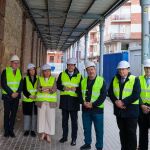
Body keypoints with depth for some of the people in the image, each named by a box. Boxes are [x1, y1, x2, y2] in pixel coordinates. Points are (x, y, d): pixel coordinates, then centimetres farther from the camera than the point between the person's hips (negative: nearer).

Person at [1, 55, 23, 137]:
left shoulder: (19, 72, 7)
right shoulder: (5, 71, -5)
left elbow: (21, 84, 4)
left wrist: (17, 92, -12)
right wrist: (11, 93, -16)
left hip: (16, 96, 3)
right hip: (7, 96, -3)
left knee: (14, 114, 7)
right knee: (7, 113, 5)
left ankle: (11, 130, 18)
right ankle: (6, 131, 17)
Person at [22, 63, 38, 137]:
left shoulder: (38, 78, 4)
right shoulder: (25, 79, 3)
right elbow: (24, 90, -2)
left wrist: (37, 96, -10)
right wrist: (30, 96, -14)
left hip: (36, 100, 0)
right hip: (27, 100, 0)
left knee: (35, 115, 3)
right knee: (27, 115, 5)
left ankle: (33, 130, 15)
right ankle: (27, 130, 19)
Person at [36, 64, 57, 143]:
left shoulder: (53, 79, 7)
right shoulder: (40, 79, 9)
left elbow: (54, 89, -6)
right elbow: (38, 88, -5)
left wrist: (44, 88, -20)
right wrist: (49, 88, -20)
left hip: (51, 101, -1)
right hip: (41, 101, 1)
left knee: (50, 118, -2)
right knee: (41, 117, 4)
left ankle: (48, 134, 7)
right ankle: (42, 133, 18)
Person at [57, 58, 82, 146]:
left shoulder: (79, 76, 2)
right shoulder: (62, 74, 7)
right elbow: (58, 85, 6)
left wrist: (75, 89, -19)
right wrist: (63, 88, -14)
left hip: (74, 100, -2)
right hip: (64, 99, 2)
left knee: (74, 120, 5)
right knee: (65, 119, 13)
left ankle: (74, 138, 17)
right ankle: (65, 136, 28)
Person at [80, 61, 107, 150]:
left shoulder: (101, 81, -4)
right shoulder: (83, 81, 9)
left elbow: (103, 95, -9)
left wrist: (93, 104, -15)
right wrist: (83, 102, -8)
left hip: (97, 109, -4)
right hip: (85, 109, 4)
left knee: (99, 129, 4)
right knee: (86, 128, 15)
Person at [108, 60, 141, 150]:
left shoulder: (135, 80, -7)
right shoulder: (115, 79, 7)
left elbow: (136, 95, -16)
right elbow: (110, 92, 4)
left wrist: (123, 102, -20)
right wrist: (116, 101, -14)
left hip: (131, 110, -4)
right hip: (119, 110, 5)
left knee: (131, 133, 4)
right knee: (122, 132, 16)